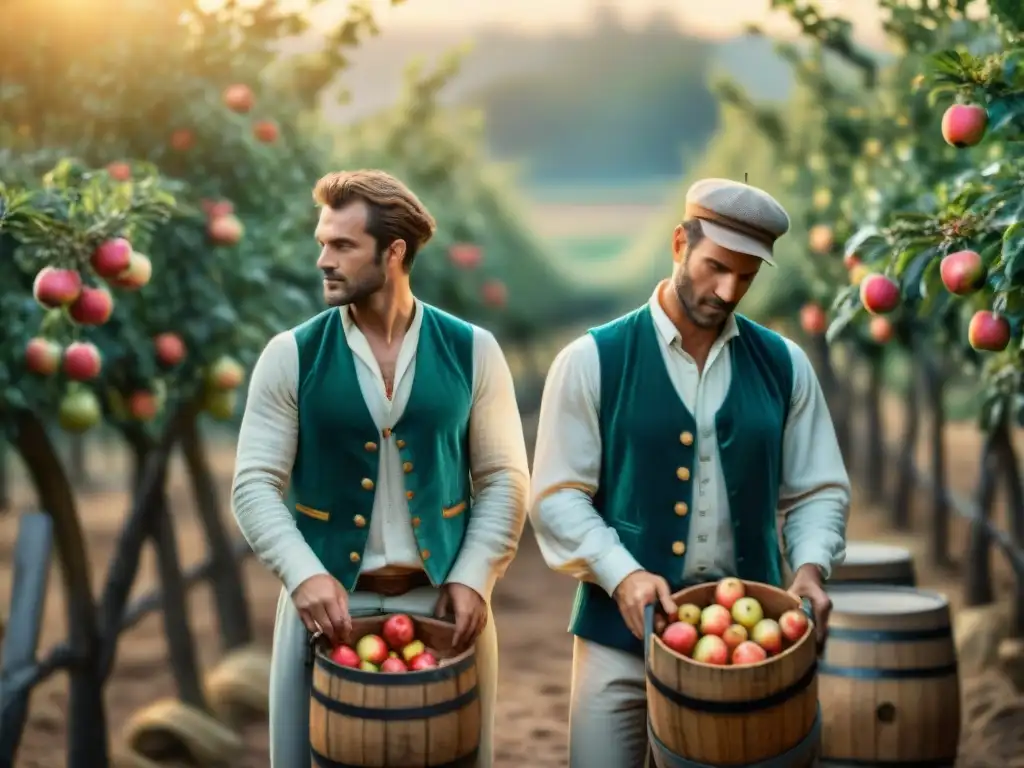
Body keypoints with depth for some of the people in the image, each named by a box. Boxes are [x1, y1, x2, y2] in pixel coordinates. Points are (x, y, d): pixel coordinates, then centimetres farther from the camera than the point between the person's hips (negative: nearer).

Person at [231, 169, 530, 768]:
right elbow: (255, 484, -4)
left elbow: (504, 479, 3)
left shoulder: (471, 352, 0)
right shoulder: (291, 356, -2)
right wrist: (305, 575, -19)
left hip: (443, 601, 1)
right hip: (328, 599, 0)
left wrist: (473, 578, -10)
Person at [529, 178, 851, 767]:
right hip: (624, 631, -2)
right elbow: (558, 495, -4)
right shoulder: (593, 361, -2)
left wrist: (810, 566, -9)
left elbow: (818, 490, 10)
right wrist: (622, 574, -18)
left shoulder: (784, 366, 7)